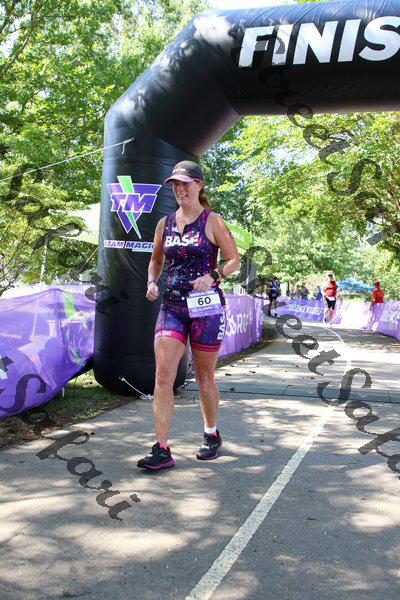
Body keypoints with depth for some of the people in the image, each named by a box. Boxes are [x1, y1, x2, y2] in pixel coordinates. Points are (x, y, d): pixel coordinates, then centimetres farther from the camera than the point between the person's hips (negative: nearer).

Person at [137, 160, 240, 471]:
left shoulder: (212, 221, -1)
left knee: (204, 377, 8)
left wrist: (211, 277, -16)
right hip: (172, 305, 4)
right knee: (163, 377, -8)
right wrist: (152, 282, 5)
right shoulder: (165, 223, 12)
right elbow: (156, 259, 25)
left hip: (206, 305, -3)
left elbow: (234, 259, 1)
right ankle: (161, 450, -4)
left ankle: (212, 435, 31)